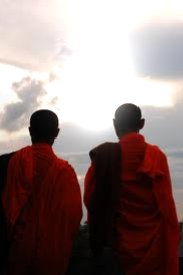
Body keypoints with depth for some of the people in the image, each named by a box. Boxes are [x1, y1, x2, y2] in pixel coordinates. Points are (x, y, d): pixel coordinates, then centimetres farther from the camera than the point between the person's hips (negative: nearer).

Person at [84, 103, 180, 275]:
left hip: (119, 244, 1)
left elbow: (90, 199, -2)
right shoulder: (156, 156, -6)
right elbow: (166, 208, -8)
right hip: (152, 245, 0)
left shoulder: (103, 156, -5)